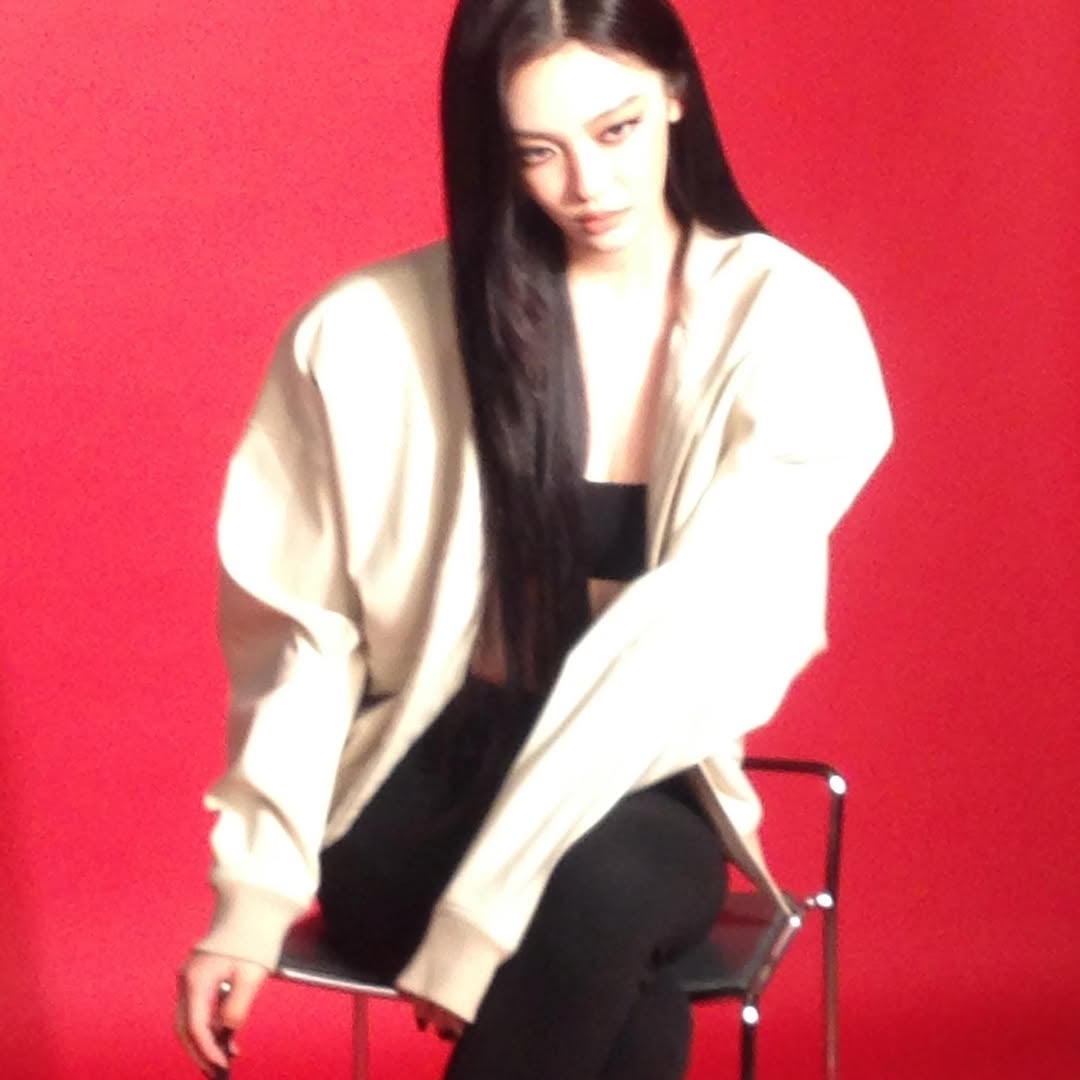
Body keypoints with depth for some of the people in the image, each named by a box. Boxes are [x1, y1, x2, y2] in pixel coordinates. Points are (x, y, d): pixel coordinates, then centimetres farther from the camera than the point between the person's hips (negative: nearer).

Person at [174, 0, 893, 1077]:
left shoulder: (788, 324, -9)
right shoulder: (374, 333, -7)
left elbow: (707, 633, -18)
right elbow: (305, 631, 1)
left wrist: (487, 903, -25)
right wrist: (256, 895, -9)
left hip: (641, 799, 1)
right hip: (419, 785, 0)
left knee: (602, 889, -36)